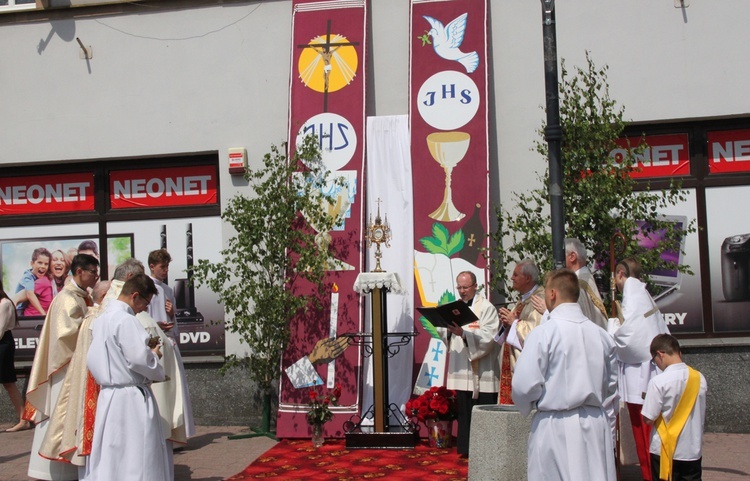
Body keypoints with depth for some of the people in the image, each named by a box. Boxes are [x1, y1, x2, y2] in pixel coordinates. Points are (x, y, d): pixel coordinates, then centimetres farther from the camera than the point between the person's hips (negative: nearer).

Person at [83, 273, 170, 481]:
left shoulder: (101, 320, 12)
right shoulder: (126, 320, -16)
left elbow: (92, 361, 16)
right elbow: (139, 360, -21)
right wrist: (154, 355, 0)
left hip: (108, 397, 9)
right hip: (132, 400, -9)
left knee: (108, 460, 13)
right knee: (138, 463, -2)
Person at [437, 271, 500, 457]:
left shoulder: (486, 308, -6)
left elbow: (488, 336, -17)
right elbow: (445, 335, 13)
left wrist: (463, 333, -28)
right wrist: (448, 330, -10)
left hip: (481, 372, -6)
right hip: (461, 369, 6)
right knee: (464, 412, 10)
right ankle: (466, 448, 19)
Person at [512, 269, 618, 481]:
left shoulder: (544, 333, -12)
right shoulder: (601, 335, 5)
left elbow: (525, 385, -15)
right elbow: (611, 389, 13)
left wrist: (526, 408, 7)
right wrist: (608, 432, 23)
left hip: (556, 427, -5)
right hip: (597, 427, 5)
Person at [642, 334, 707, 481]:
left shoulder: (658, 382, -18)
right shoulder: (700, 378, -1)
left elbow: (649, 419, -15)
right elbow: (702, 417, 9)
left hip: (666, 452, -4)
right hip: (693, 450, 4)